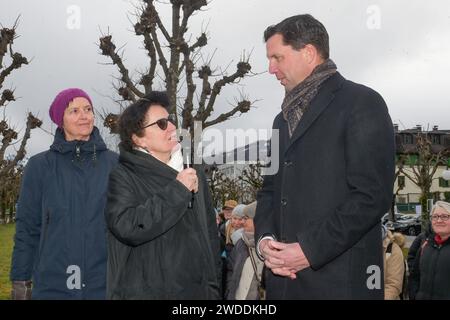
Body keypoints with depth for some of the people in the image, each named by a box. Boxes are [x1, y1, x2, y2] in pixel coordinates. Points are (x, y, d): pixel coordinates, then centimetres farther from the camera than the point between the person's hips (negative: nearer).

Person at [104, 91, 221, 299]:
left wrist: (213, 287, 11)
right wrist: (177, 191, -18)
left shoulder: (195, 175, 13)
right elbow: (127, 227, -22)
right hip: (144, 292, -5)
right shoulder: (122, 177, -6)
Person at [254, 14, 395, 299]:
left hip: (341, 278, -6)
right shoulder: (283, 119, 18)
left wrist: (310, 250, -16)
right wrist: (265, 238, -1)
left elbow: (373, 195, -14)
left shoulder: (362, 102, -5)